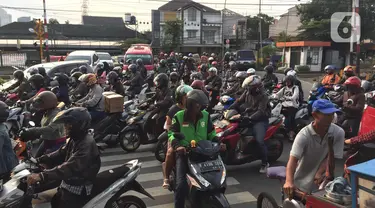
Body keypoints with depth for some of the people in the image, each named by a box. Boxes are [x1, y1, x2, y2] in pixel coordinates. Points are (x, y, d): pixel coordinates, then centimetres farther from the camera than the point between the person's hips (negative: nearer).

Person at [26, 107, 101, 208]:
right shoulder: (76, 139, 7)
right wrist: (39, 160, 2)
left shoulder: (87, 144, -26)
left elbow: (70, 168, -36)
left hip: (78, 191, -9)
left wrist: (42, 176, -41)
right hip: (67, 185, 10)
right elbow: (61, 154, 12)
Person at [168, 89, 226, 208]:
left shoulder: (205, 115, 6)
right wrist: (177, 146, -25)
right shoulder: (179, 116, -3)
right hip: (184, 153, -3)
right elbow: (172, 133, -6)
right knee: (181, 185, -19)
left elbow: (211, 132, 15)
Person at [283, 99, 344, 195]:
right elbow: (293, 160, -29)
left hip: (322, 180, 2)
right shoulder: (304, 135, -22)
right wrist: (289, 182, -44)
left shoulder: (338, 133, -15)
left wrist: (319, 173, -26)